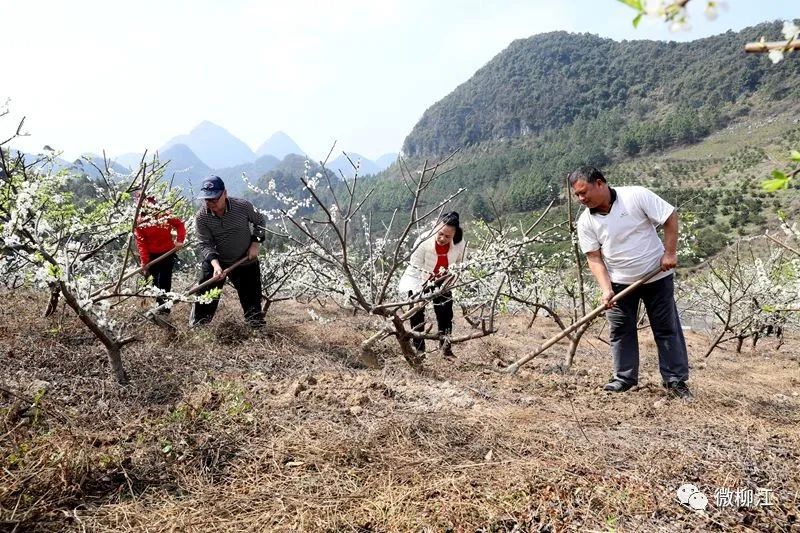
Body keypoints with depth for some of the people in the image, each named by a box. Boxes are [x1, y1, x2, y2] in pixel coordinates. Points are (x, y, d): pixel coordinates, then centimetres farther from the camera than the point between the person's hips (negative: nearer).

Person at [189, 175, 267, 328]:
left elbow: (259, 221, 2)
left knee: (252, 298, 5)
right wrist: (215, 264, -33)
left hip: (246, 261, 0)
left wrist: (255, 243, -8)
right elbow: (205, 244, -17)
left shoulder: (243, 206, -18)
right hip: (216, 260, 0)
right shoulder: (201, 217, -18)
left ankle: (257, 326, 24)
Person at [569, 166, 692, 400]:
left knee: (667, 328, 5)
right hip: (619, 282, 3)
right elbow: (594, 258, -9)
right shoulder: (585, 222, -8)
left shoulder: (636, 196, -17)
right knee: (620, 330, 5)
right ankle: (625, 378, 19)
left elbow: (670, 217, -10)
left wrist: (669, 253, -15)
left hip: (656, 276, -2)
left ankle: (676, 380, 15)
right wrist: (606, 289, -20)